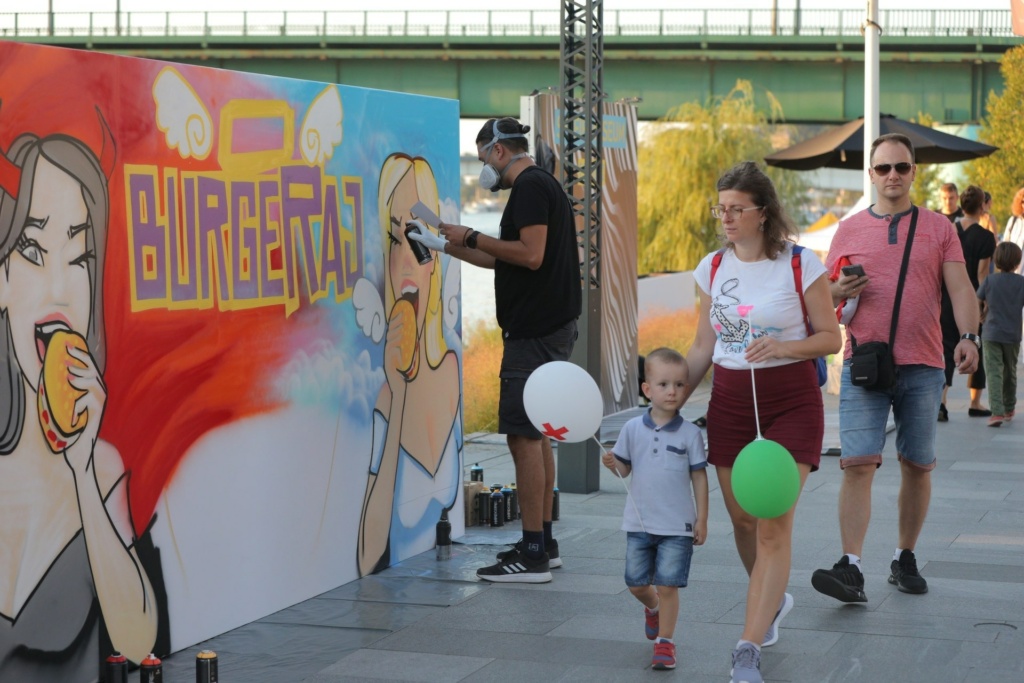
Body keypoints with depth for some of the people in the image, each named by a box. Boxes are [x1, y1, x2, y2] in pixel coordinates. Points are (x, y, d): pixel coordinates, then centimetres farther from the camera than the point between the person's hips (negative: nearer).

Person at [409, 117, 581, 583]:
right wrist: (445, 246, 30)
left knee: (523, 435, -9)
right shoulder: (539, 185, 20)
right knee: (533, 434, 14)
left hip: (535, 331, -11)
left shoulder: (529, 187, -12)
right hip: (548, 326, 11)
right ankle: (543, 543, 20)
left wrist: (471, 237, -13)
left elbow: (531, 255, -23)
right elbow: (507, 259, 27)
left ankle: (532, 556, -9)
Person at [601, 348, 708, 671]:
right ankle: (653, 609, 43)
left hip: (677, 526, -3)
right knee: (636, 583, 11)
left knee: (667, 585, -4)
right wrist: (613, 464, -17)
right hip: (640, 523, 3)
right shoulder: (632, 429, -1)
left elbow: (699, 476, -1)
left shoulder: (690, 433, -6)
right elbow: (626, 469, 7)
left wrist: (702, 519, -2)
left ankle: (664, 641, 9)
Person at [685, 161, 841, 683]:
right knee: (742, 519, 9)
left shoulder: (801, 265, -7)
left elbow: (831, 337, -3)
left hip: (791, 401, -4)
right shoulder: (712, 268, 5)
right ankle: (772, 601, 38)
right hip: (729, 400, 4)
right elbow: (703, 347, 12)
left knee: (774, 525, -12)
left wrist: (784, 346, -21)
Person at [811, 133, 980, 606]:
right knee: (857, 464, -12)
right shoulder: (850, 230, 10)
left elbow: (960, 289, 0)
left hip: (922, 366, 1)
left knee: (917, 466, 7)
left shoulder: (939, 228, 8)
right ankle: (851, 568, -16)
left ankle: (905, 559, 21)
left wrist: (968, 336, -18)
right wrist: (838, 291, -9)